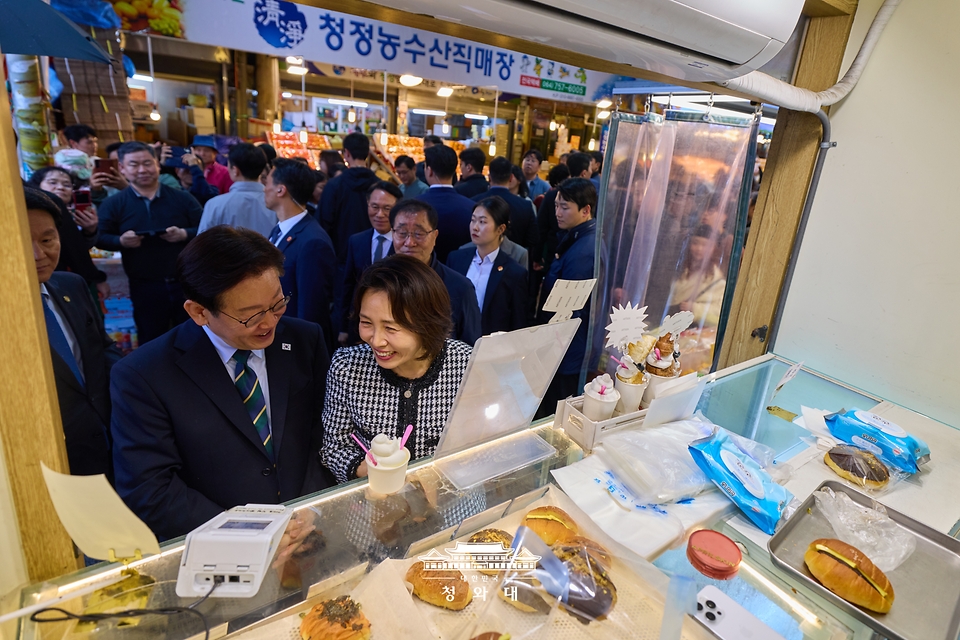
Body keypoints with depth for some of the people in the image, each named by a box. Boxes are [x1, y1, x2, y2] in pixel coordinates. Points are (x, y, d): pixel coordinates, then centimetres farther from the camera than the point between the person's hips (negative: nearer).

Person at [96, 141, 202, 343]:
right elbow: (100, 238, 2)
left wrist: (185, 234, -19)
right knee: (152, 342, 13)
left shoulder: (182, 198, 3)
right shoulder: (113, 204, 3)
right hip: (145, 287, 0)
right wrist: (121, 241, -20)